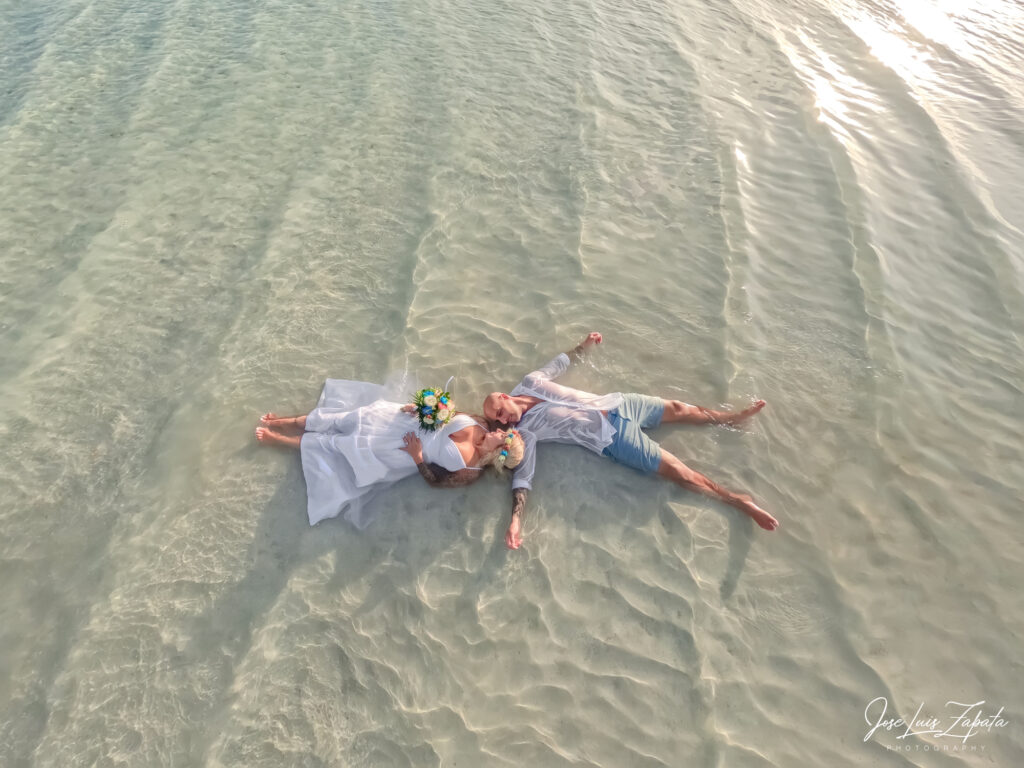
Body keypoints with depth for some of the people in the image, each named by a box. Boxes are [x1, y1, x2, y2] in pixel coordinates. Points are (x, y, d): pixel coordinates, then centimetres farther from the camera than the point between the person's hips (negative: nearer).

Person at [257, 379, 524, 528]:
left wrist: (417, 457, -22)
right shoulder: (479, 424, -7)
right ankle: (279, 423, 26)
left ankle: (275, 438, 24)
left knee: (335, 443, 1)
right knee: (344, 419, 3)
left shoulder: (469, 472, -20)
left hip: (402, 451, -4)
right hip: (405, 420, 4)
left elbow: (435, 480, -13)